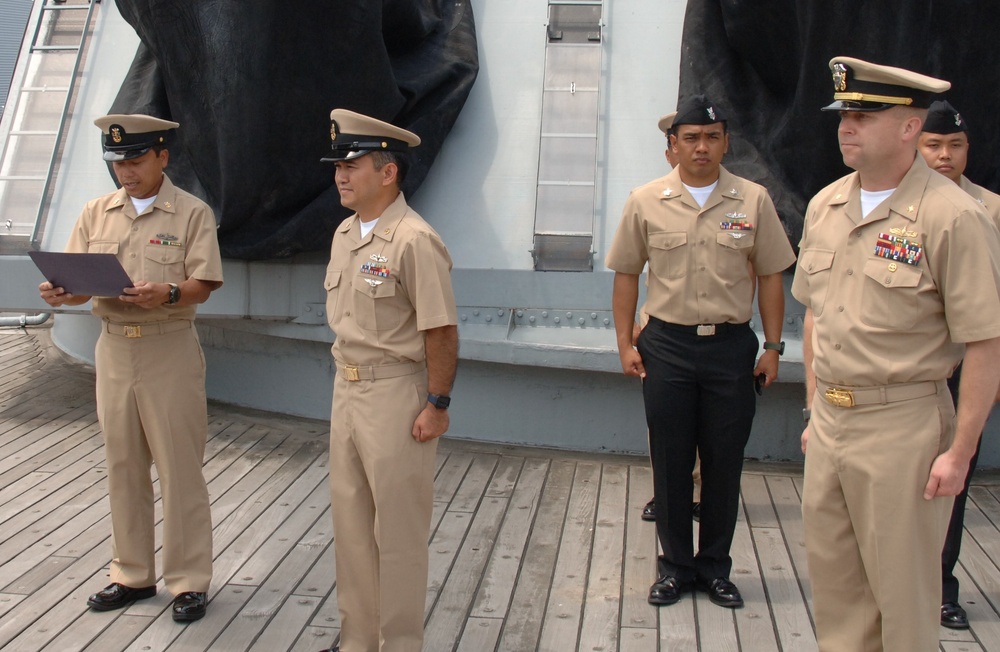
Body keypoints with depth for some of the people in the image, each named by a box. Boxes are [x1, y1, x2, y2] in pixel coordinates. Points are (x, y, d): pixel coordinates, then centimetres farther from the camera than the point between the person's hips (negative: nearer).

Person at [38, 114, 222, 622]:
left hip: (170, 349, -4)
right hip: (113, 347, 5)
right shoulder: (96, 213, 10)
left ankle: (189, 580, 11)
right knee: (123, 466, 12)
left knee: (179, 469, 0)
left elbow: (203, 286, -10)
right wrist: (61, 293, -14)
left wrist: (166, 293, -29)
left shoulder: (192, 213, -3)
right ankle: (132, 574, 26)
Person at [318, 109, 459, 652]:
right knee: (350, 519, 16)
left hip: (395, 394, -9)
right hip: (346, 389, 9)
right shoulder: (344, 234, 9)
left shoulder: (413, 240, -18)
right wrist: (345, 380, 17)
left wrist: (438, 405, -17)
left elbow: (442, 331, -18)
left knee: (398, 527, 4)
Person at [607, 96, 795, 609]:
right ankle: (675, 565, 22)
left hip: (731, 346, 0)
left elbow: (770, 275, 5)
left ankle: (715, 567, 23)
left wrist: (772, 346, 3)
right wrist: (625, 343, 2)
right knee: (670, 462, 7)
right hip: (666, 345, 0)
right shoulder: (645, 202, 1)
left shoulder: (753, 200, 1)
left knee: (724, 462, 8)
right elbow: (626, 274, 6)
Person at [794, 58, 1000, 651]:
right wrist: (815, 408, 15)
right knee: (833, 577, 16)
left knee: (903, 587, 7)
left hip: (902, 425, -6)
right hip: (830, 420, 6)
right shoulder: (825, 206, 6)